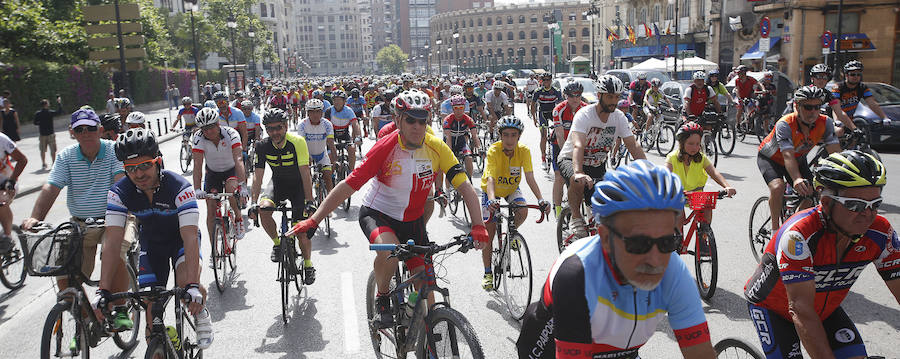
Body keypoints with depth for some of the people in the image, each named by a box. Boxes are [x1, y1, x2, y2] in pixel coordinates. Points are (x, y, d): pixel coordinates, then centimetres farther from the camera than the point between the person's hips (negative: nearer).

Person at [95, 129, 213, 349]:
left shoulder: (179, 187, -32)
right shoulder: (119, 192, -22)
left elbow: (190, 237, -38)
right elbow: (113, 243, -27)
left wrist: (193, 286, -48)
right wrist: (103, 292, -35)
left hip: (180, 238, -3)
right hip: (151, 242, 3)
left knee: (185, 282, -31)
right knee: (151, 306, -5)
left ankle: (200, 312, 0)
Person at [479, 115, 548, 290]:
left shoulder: (524, 151, -21)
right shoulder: (493, 151, -29)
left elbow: (530, 178, -27)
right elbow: (491, 178, -39)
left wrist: (540, 199, -43)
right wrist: (491, 200, -58)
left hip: (512, 190, 2)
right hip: (492, 191, -2)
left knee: (523, 212, -29)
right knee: (488, 235, -4)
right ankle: (488, 273, 13)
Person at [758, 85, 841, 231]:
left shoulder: (825, 123, -21)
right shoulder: (785, 124, -34)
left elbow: (835, 153, -24)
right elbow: (788, 156, -44)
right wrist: (797, 179, -61)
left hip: (799, 159, 5)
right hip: (770, 158, -5)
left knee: (812, 192, -10)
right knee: (777, 187, -29)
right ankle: (775, 229, -12)